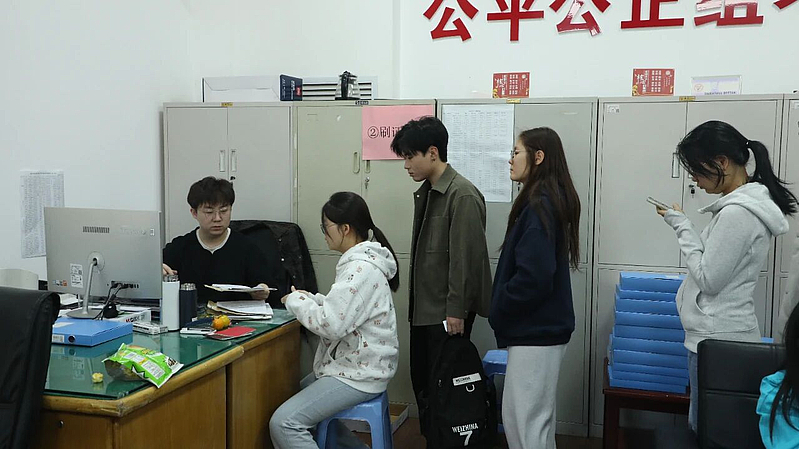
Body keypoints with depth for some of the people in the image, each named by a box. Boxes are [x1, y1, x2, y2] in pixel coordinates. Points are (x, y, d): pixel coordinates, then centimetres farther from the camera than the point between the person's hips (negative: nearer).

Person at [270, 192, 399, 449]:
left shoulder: (361, 268, -23)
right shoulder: (361, 259, 10)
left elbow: (331, 324, -27)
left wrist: (295, 300, -12)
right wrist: (308, 298, 5)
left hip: (359, 374, -11)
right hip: (351, 363, 11)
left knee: (284, 423, -17)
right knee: (296, 395, 26)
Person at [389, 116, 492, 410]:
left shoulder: (462, 195, -17)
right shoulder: (425, 192, 11)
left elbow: (465, 257, -20)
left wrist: (456, 311, -20)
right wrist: (414, 302, 17)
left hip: (447, 313, -9)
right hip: (423, 309, 9)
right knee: (421, 380, 15)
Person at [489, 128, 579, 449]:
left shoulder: (538, 205, -19)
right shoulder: (552, 200, 11)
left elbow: (533, 276, -26)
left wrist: (498, 311, -11)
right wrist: (502, 312, 9)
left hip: (535, 329, -10)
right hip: (541, 325, 10)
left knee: (527, 421, 2)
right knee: (526, 416, 19)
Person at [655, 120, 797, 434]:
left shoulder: (736, 214, -21)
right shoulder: (753, 202, 10)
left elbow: (708, 279, -17)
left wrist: (682, 226, -11)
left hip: (716, 339, -10)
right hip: (728, 332, 10)